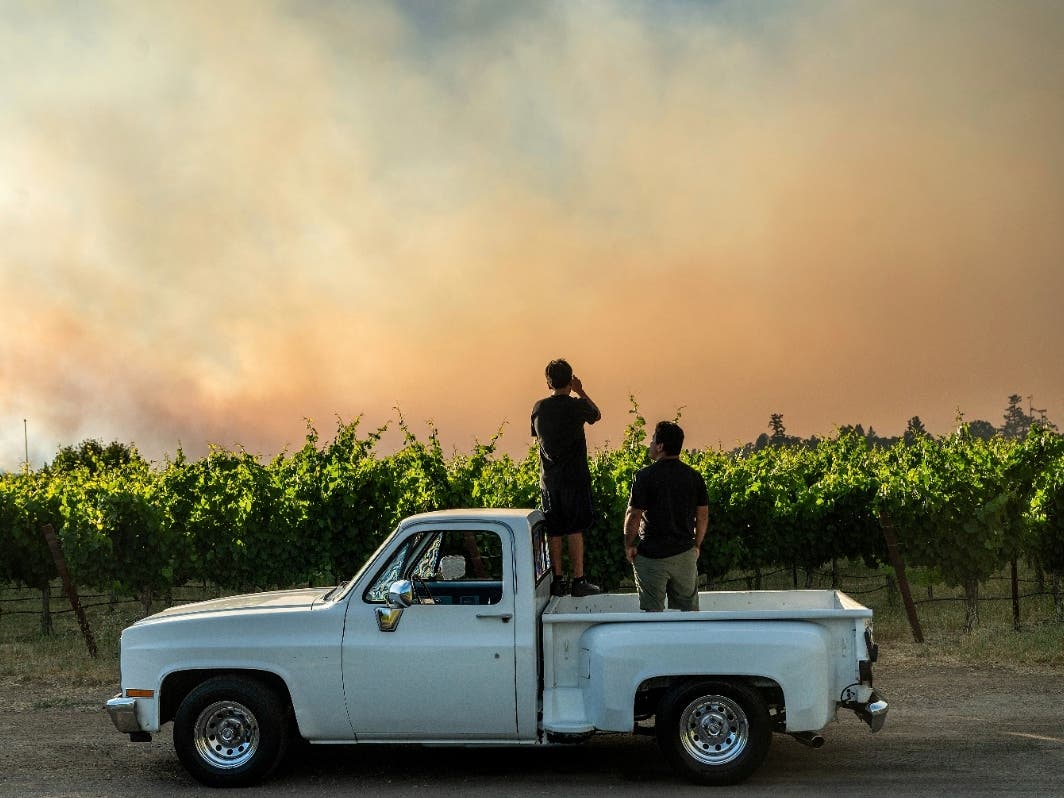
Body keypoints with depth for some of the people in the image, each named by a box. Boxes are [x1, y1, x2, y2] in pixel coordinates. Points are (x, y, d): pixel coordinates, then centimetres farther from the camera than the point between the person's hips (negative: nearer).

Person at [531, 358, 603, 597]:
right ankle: (578, 581, 0)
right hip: (574, 478, -4)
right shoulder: (576, 406, -9)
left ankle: (557, 581, 10)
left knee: (553, 531, 8)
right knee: (575, 530, -1)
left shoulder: (539, 408, 2)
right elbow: (597, 415, 13)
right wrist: (581, 392, 22)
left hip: (549, 479, 4)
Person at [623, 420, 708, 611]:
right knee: (688, 609, 12)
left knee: (653, 611, 3)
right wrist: (696, 546, 17)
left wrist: (629, 546, 1)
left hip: (652, 555, -4)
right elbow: (703, 515, 6)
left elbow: (633, 515, -12)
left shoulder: (645, 476, -12)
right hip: (685, 554, 4)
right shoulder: (694, 476, 2)